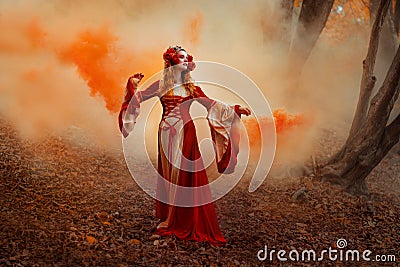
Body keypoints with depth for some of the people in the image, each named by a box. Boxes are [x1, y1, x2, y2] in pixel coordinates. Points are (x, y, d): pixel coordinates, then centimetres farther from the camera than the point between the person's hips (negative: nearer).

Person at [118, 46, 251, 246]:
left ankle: (184, 223, 8)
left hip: (186, 133, 2)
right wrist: (134, 86, -9)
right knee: (169, 175, 0)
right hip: (168, 133, -2)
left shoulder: (190, 87, 12)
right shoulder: (161, 85, 7)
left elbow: (210, 104, 11)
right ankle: (168, 221, 10)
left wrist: (234, 109, 5)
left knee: (186, 176, -1)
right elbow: (139, 97, 8)